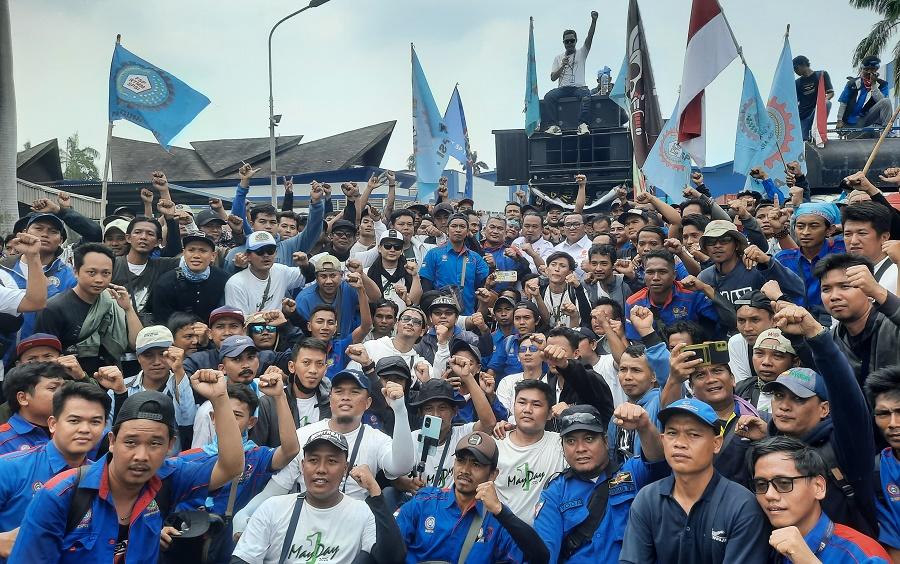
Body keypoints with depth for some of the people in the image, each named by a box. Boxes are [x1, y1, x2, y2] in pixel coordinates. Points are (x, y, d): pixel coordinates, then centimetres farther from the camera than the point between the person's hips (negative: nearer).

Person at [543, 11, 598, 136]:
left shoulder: (581, 53, 16)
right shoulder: (558, 58, 21)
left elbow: (589, 38, 0)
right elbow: (553, 78, 13)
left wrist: (594, 21, -15)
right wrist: (562, 66, -4)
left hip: (579, 87, -2)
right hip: (562, 88, 2)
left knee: (586, 95, -37)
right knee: (548, 97, -29)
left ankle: (583, 124, -47)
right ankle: (553, 125, -38)